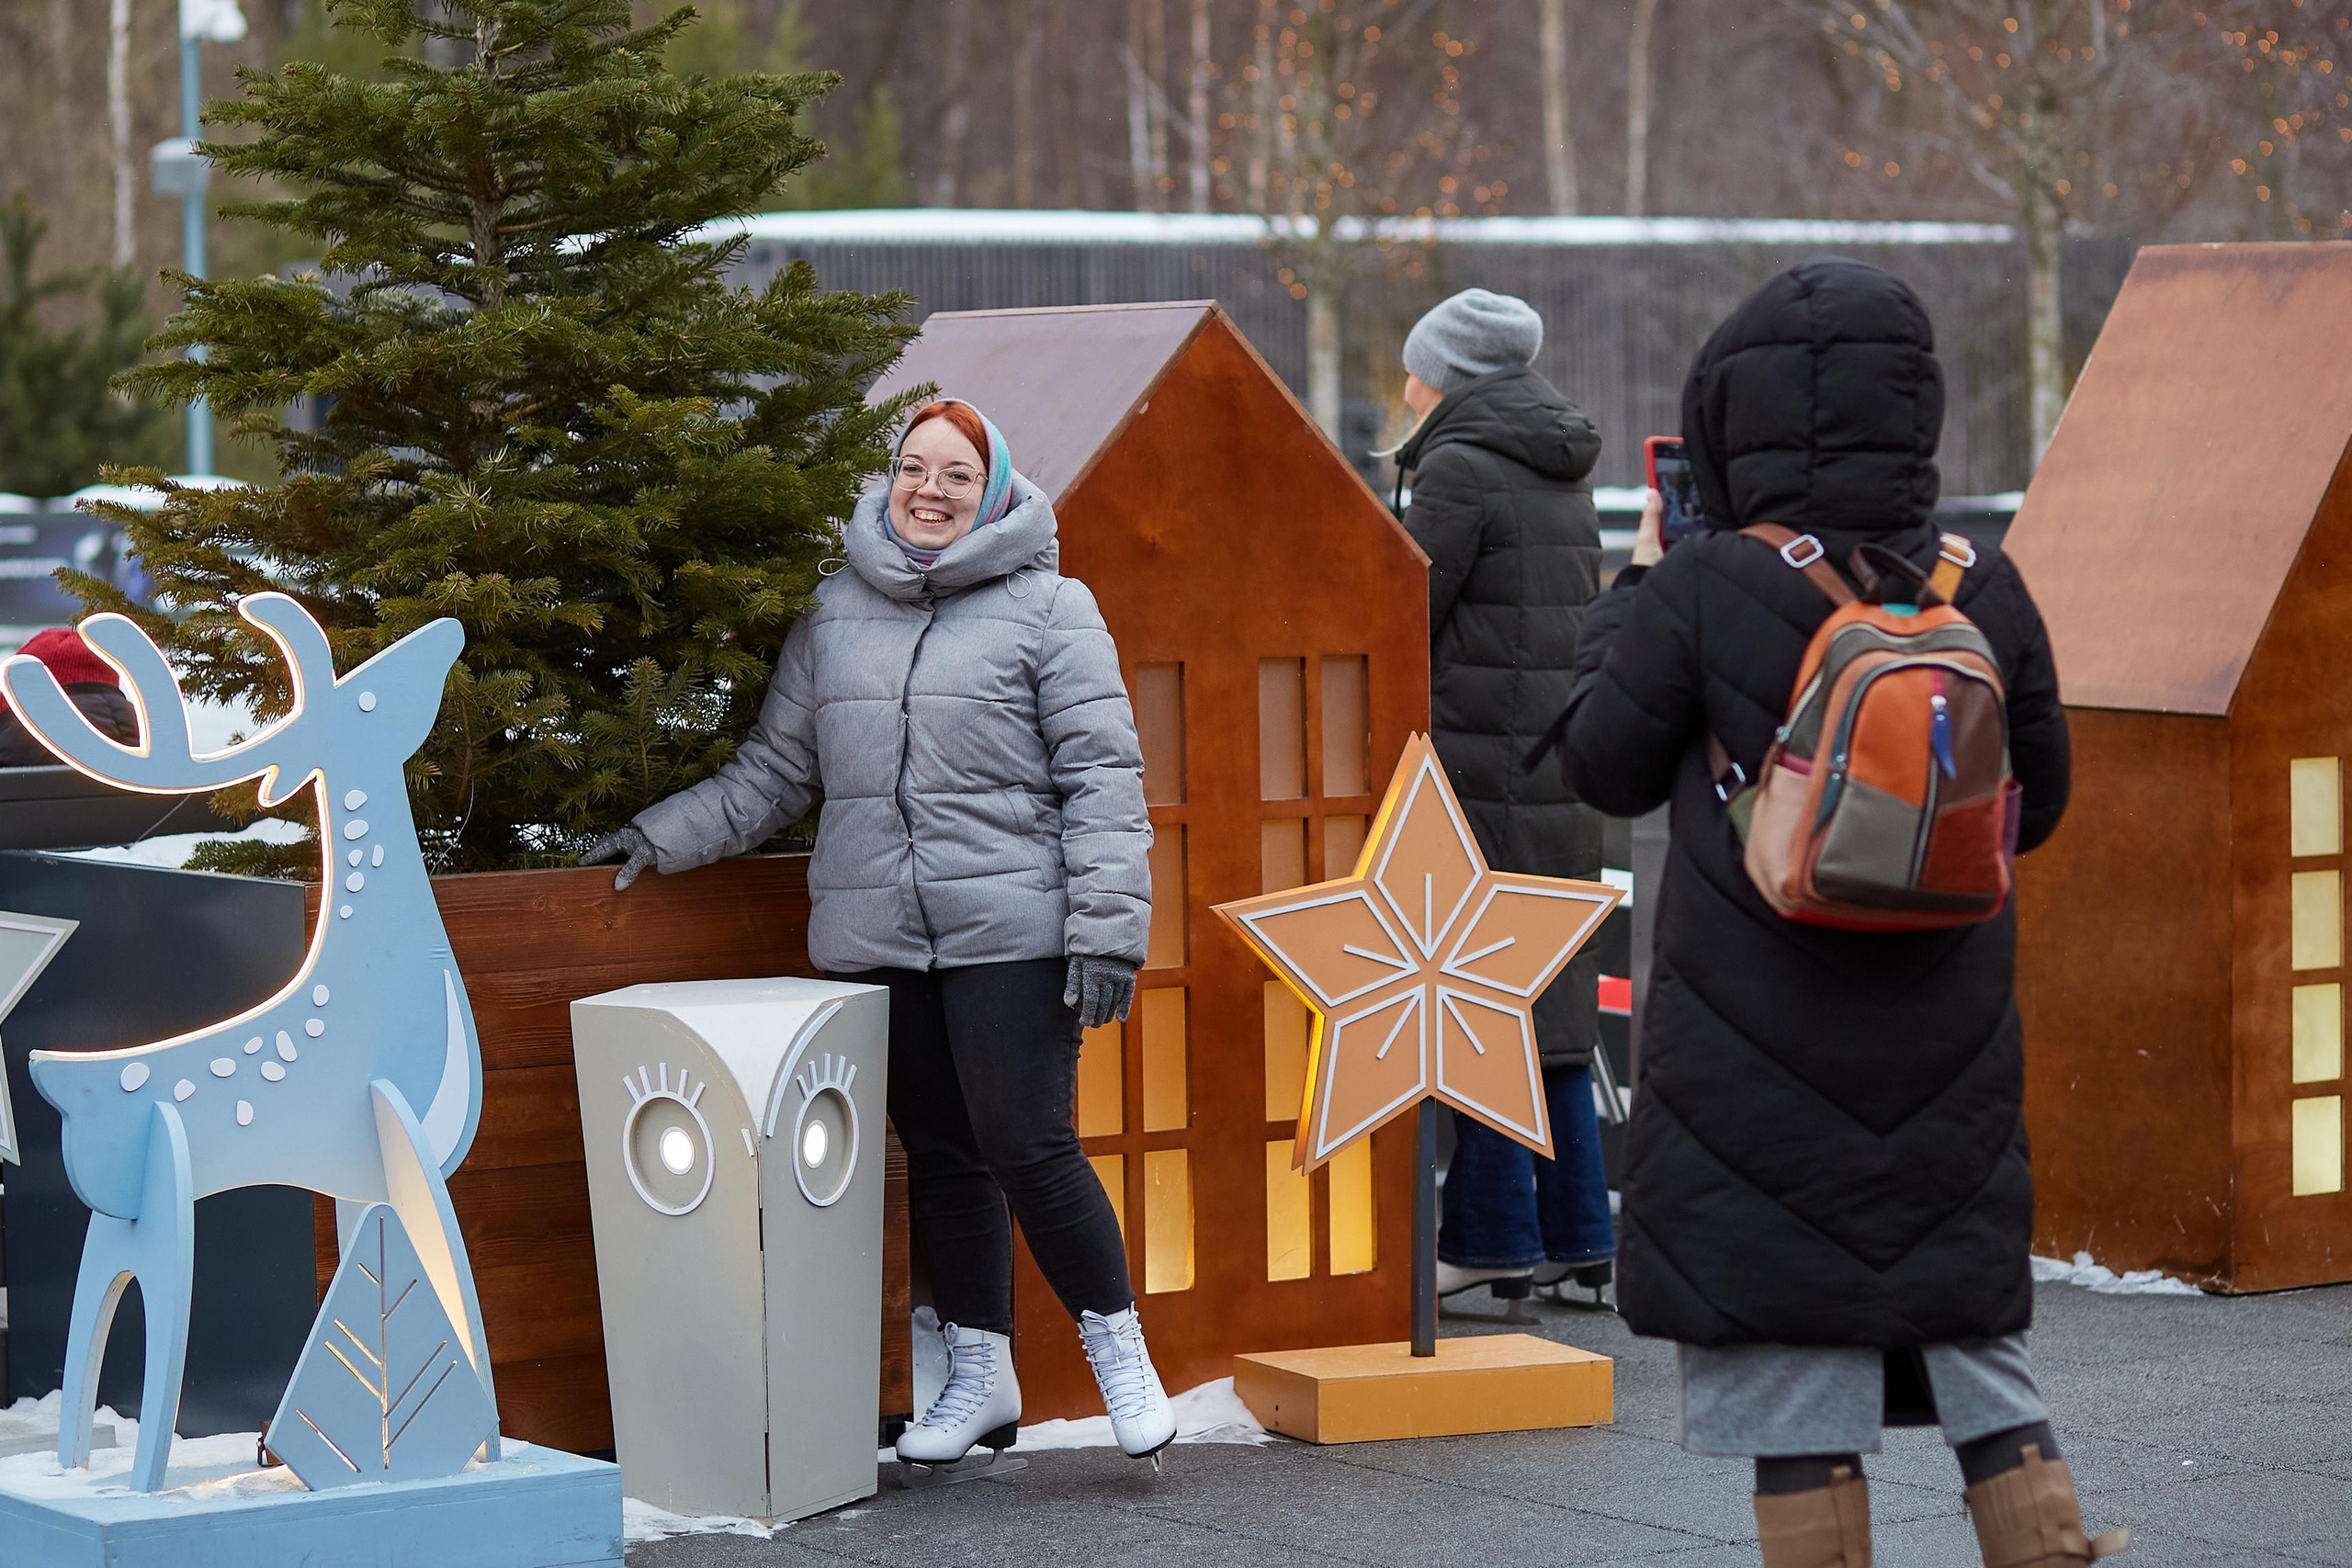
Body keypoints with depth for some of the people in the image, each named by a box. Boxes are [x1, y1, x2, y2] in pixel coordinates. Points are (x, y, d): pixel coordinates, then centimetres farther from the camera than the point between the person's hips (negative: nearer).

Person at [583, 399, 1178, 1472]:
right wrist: (663, 837, 11)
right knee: (942, 1158, 10)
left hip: (1008, 936, -4)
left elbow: (1101, 776, -3)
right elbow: (774, 772, 20)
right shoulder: (835, 615, 13)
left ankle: (1120, 1352, 8)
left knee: (1032, 1152, -9)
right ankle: (980, 1379, 20)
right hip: (876, 941, 4)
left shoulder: (1048, 610, 1)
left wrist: (1108, 931, -10)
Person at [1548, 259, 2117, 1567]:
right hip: (1948, 1063, 3)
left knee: (1795, 1407, 3)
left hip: (1760, 1069, -3)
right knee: (1983, 1362, 14)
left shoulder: (1703, 595, -14)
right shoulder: (1985, 591, -4)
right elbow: (2035, 804, 8)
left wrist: (1635, 590, 13)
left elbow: (1609, 767, 0)